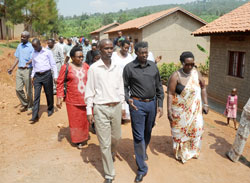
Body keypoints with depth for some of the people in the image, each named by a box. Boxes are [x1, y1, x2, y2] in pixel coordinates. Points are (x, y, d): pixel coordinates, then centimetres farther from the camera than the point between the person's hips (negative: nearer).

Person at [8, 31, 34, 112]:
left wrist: (28, 63, -38)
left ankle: (30, 106, 20)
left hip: (27, 70, -6)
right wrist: (12, 68, 17)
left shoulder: (31, 47, -7)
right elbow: (17, 58, 18)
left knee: (28, 90, 2)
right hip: (19, 69, 6)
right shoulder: (19, 46, 13)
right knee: (18, 89, 4)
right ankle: (24, 104, 23)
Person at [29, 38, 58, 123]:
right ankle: (35, 116, -4)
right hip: (37, 76, 3)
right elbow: (34, 66, 19)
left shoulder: (48, 52, -1)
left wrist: (55, 76, -6)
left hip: (47, 74, -3)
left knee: (49, 94, 8)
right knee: (36, 95, -3)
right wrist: (32, 75, 7)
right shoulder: (33, 54, 11)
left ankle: (50, 109, 31)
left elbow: (53, 65, -1)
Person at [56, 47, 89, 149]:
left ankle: (84, 137, 37)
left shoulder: (86, 66, 5)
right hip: (73, 101, -3)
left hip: (86, 99, 3)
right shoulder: (66, 67, -5)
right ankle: (78, 140, 25)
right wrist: (59, 97, -10)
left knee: (85, 119, 14)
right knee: (75, 121, 7)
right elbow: (60, 83, -4)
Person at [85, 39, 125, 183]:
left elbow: (121, 88, 12)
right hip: (101, 108, -3)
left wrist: (122, 106, 11)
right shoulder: (94, 68, -5)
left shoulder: (117, 67, 6)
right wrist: (89, 110, -4)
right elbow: (90, 91, -2)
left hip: (116, 107, 4)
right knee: (105, 143, 3)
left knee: (116, 137, 18)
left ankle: (112, 154, 52)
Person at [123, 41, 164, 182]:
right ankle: (142, 168, 10)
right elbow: (125, 86, -1)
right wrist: (128, 99, -19)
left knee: (148, 132, 19)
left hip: (152, 103, 4)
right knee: (138, 136, 0)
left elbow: (159, 87, 9)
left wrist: (160, 105, 4)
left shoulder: (153, 66, 5)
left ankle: (144, 151, 48)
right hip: (137, 104, -4)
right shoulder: (129, 68, -5)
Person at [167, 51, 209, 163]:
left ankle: (193, 151, 35)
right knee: (180, 131, 10)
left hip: (194, 109, 4)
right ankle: (180, 153, 33)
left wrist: (205, 104, 7)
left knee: (196, 129, 9)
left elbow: (203, 88, 9)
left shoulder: (196, 73, -3)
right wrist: (169, 111, -18)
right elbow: (170, 94, -15)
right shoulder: (176, 76, -16)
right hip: (180, 110, -3)